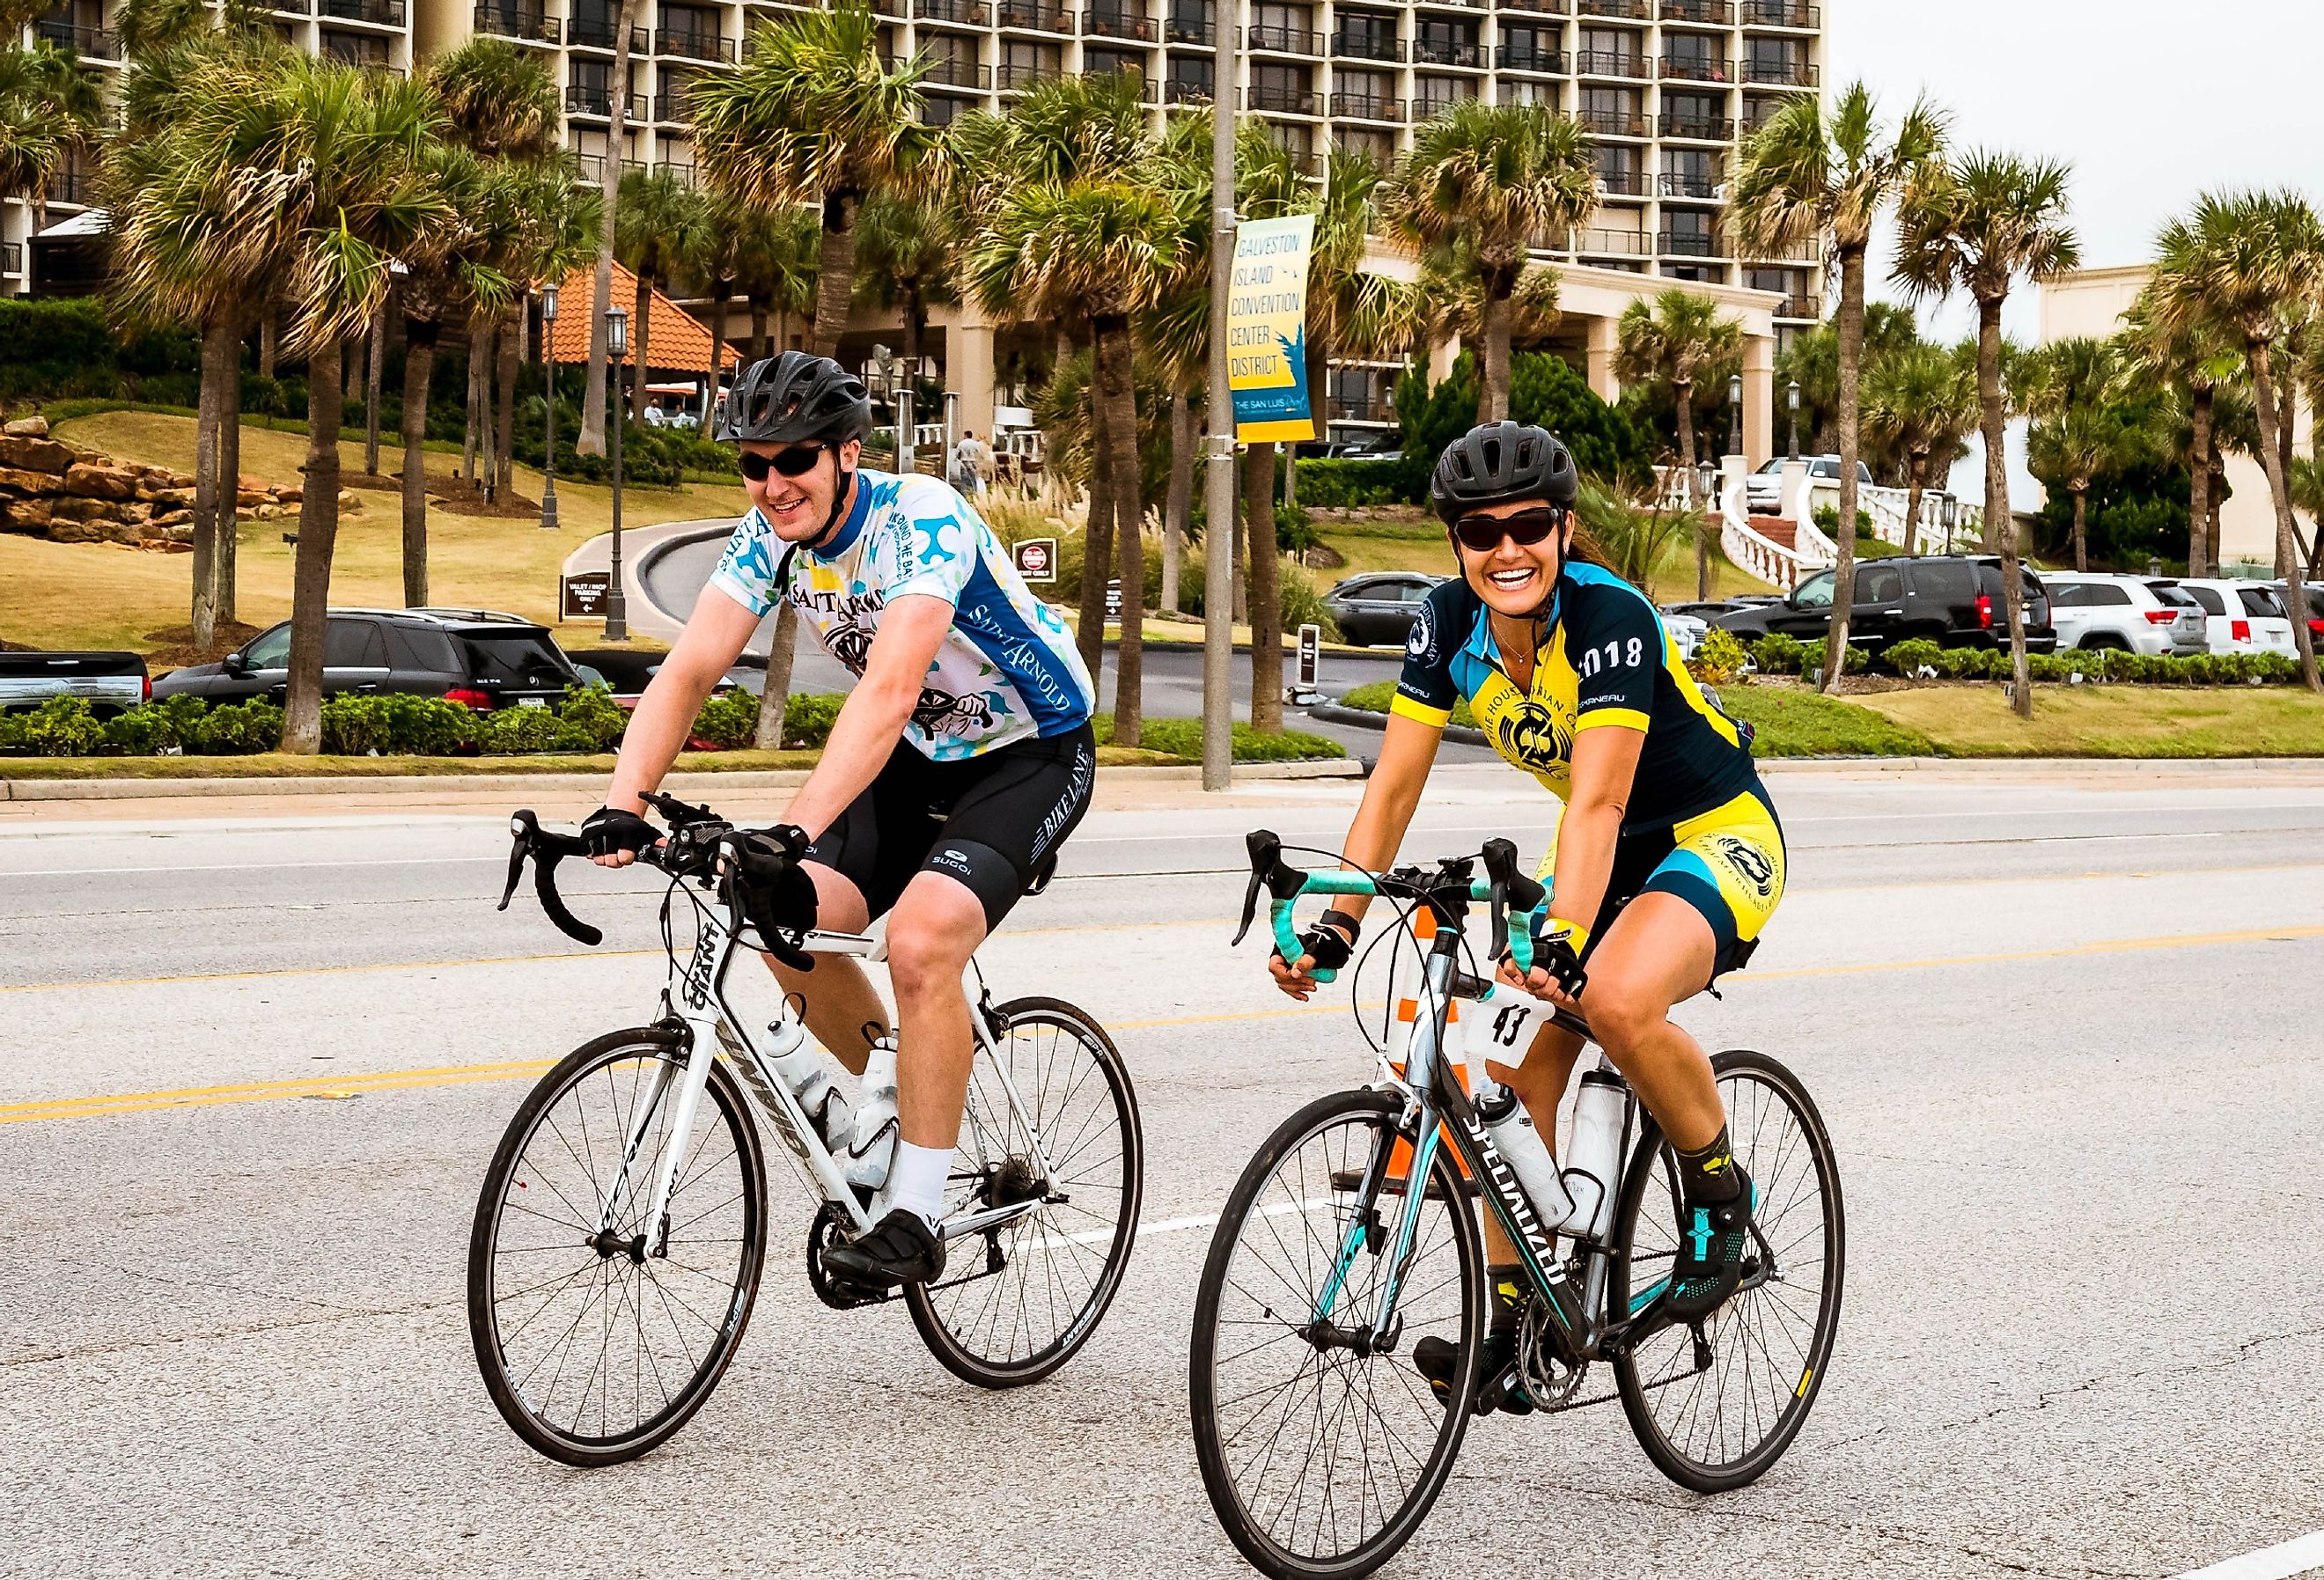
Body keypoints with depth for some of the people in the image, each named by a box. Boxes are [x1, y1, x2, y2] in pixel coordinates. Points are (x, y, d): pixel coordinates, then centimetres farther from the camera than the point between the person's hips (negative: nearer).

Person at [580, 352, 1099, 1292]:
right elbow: (689, 669, -18)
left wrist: (795, 833, -53)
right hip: (923, 758, 7)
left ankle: (917, 1213, -16)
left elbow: (888, 692, -43)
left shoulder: (923, 522, -30)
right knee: (792, 922, -10)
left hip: (1032, 755, -7)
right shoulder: (772, 537, -10)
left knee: (920, 941, -27)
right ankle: (894, 1115, 15)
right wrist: (623, 806, -34)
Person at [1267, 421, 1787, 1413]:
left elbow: (1596, 803, -38)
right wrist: (1336, 921, -23)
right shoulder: (1449, 624, -11)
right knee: (1517, 1063, -7)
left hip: (1715, 835, -7)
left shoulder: (1609, 616, -29)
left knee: (1616, 1000, -34)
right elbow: (1393, 788, -11)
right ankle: (1504, 1328, 0)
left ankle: (1718, 1194, -8)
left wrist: (1561, 939, -51)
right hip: (1611, 846, 7)